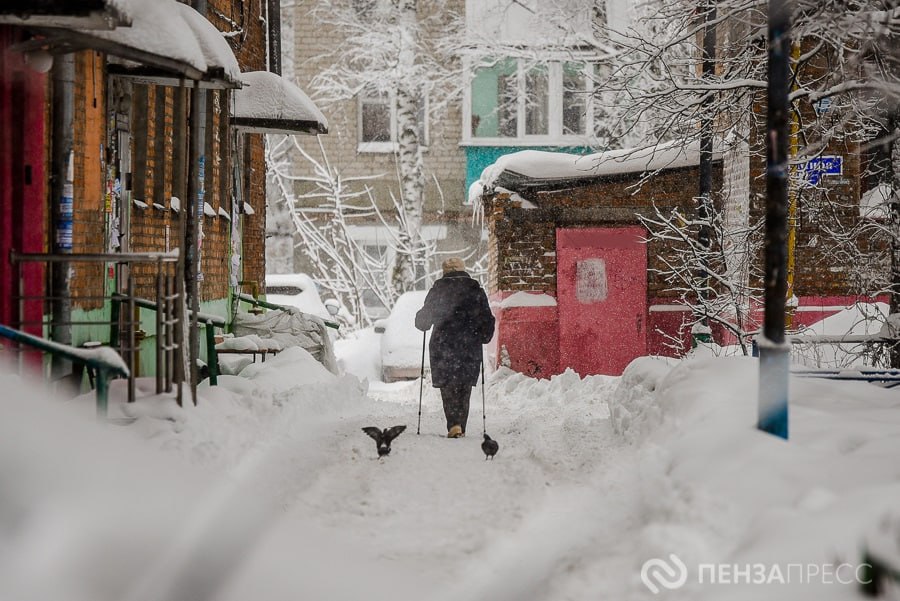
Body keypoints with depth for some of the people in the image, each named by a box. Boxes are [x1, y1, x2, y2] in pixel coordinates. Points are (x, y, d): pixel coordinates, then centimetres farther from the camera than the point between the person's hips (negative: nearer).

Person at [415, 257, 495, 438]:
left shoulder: (438, 289, 0)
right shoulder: (476, 290, 5)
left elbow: (423, 319, 3)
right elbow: (487, 320, 6)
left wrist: (422, 323, 25)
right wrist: (484, 338, 21)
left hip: (443, 346, -2)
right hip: (470, 348, 2)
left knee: (448, 387, 1)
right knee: (464, 387, 12)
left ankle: (454, 425, -16)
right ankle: (461, 428, 12)